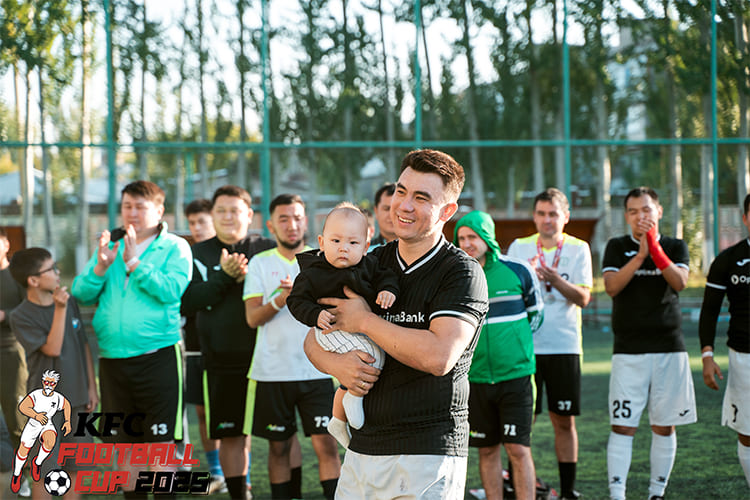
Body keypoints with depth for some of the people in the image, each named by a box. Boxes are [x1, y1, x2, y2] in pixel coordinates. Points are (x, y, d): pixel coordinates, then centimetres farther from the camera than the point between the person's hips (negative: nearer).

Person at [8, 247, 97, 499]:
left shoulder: (70, 302, 5)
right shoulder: (21, 316, -11)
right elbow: (53, 348, -19)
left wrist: (91, 387, 10)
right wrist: (59, 309, -23)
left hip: (76, 400, 5)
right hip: (44, 403, -5)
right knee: (43, 470, -2)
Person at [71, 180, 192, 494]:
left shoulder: (174, 248, 1)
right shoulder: (109, 247, 14)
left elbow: (171, 291, -16)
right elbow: (81, 294, 7)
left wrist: (134, 263, -19)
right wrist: (101, 267, -10)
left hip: (157, 358, -5)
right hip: (112, 359, 5)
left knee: (161, 441, -3)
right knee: (125, 443, 11)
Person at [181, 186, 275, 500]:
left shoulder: (268, 250, 5)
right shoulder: (200, 255, 8)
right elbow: (187, 302, -4)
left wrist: (250, 277, -18)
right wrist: (224, 276, -13)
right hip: (223, 361, 1)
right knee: (231, 436, 5)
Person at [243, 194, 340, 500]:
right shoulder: (260, 263, 7)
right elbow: (252, 317, 0)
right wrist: (280, 300, -18)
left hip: (316, 369, -1)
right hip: (272, 371, 1)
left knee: (326, 445, -9)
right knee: (279, 446, 8)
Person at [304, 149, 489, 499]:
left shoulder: (463, 273, -7)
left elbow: (440, 356, -21)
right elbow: (314, 338, 14)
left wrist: (364, 321, -11)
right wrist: (335, 364, -10)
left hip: (429, 453, -5)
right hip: (362, 449, 5)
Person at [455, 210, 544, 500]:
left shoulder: (517, 270, -2)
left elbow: (536, 313, 12)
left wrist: (515, 341, 9)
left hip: (515, 373, -2)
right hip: (475, 376, 2)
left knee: (518, 448, -5)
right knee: (487, 449, 8)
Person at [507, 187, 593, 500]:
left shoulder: (578, 249, 4)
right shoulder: (519, 248, 6)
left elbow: (583, 298, -4)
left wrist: (555, 280, -21)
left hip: (564, 346, 0)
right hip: (525, 344, 0)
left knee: (564, 421, 5)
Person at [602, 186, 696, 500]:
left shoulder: (675, 247, 9)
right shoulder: (617, 247, 7)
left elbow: (679, 282, -10)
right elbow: (611, 286, -10)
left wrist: (654, 248, -19)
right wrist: (640, 254, -19)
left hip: (670, 349, 2)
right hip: (628, 351, -1)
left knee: (664, 427, 6)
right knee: (622, 427, -9)